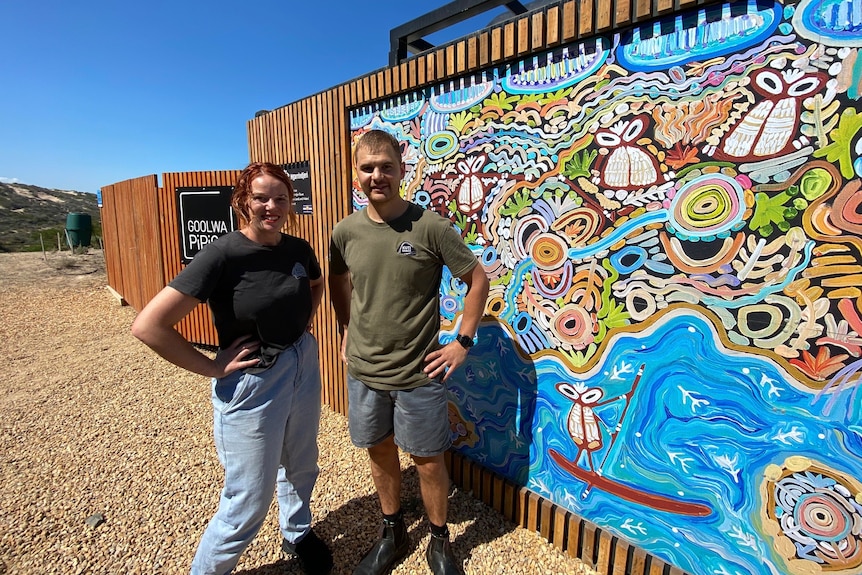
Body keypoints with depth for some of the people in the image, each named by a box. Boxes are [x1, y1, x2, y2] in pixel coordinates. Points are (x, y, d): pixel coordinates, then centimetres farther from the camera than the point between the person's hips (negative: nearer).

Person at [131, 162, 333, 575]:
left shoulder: (298, 250, -3)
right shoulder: (222, 255, -20)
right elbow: (148, 325, -23)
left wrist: (303, 324, 7)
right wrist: (213, 367, -17)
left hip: (304, 367, 6)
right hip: (251, 384, -6)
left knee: (301, 468, 25)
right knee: (248, 503, 10)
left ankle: (297, 534, 54)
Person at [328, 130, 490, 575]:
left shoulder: (430, 227, -14)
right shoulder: (345, 232, -2)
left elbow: (478, 280, -6)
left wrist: (463, 342, -7)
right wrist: (347, 331, 11)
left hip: (418, 373, -3)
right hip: (363, 371, 4)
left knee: (428, 461, 12)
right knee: (379, 452, 20)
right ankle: (392, 535, 46)